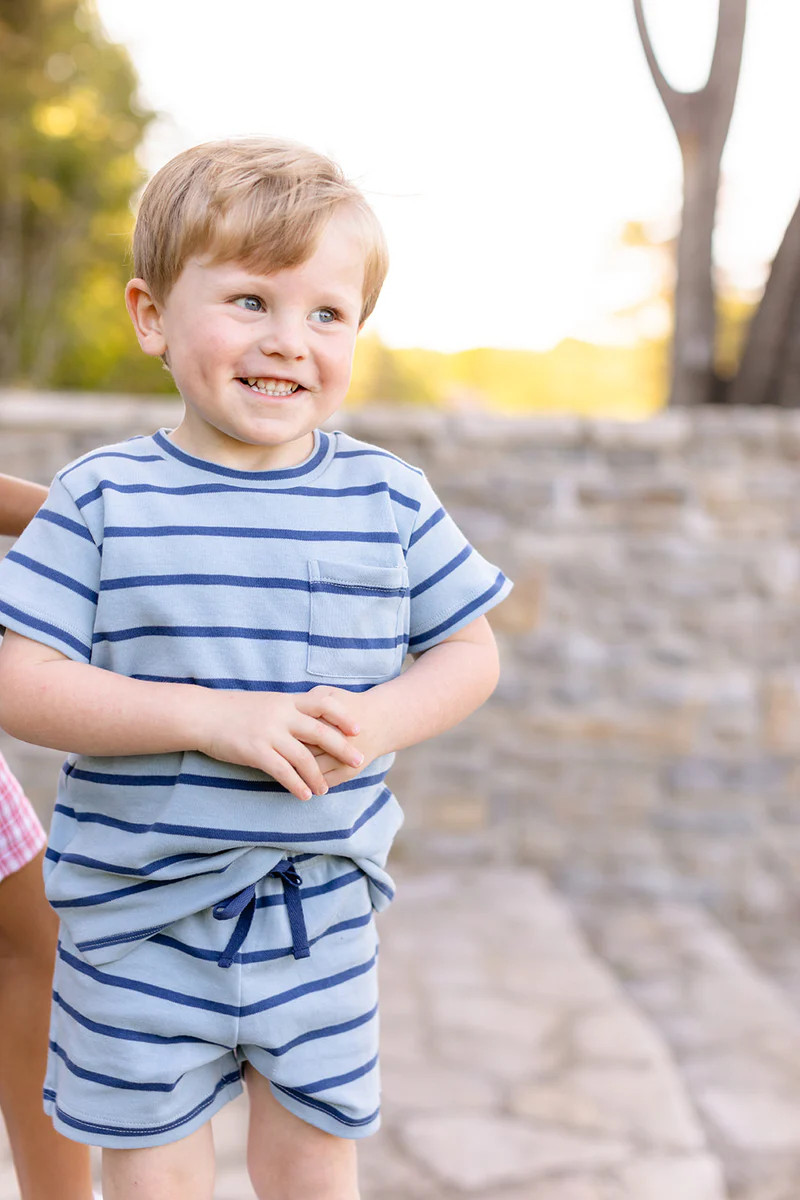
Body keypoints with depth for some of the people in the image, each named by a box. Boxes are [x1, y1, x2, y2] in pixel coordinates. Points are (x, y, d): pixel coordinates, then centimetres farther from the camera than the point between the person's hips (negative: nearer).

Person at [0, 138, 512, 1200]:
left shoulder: (389, 496, -4)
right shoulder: (103, 497, -10)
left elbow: (470, 653, 3)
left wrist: (377, 720, -17)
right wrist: (216, 719, -25)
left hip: (322, 911, 2)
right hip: (137, 914, -1)